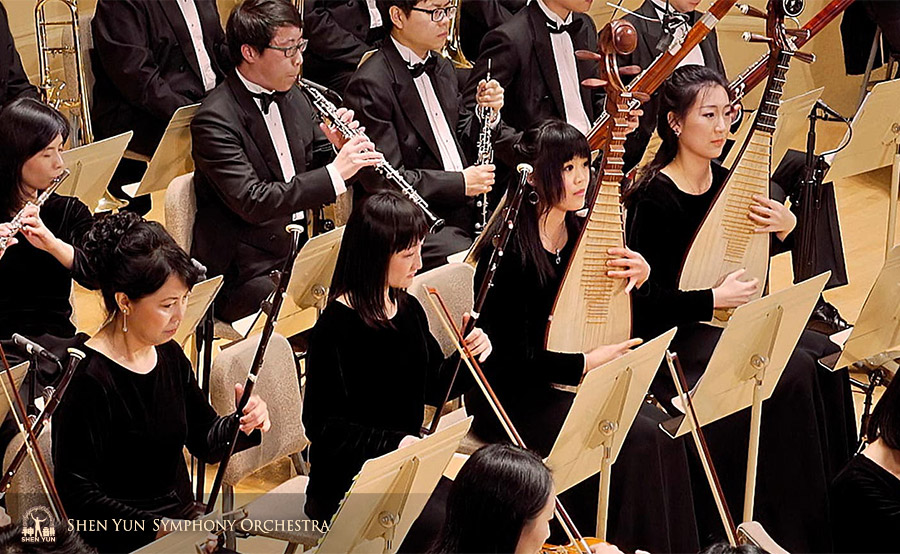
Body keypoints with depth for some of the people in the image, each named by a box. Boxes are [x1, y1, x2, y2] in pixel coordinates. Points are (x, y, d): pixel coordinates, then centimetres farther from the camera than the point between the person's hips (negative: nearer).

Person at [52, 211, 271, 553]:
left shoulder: (169, 356, 7)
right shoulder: (87, 380, -18)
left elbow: (205, 444, 16)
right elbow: (77, 493, -18)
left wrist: (245, 424, -5)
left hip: (182, 521, 8)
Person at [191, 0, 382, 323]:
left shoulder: (292, 98, 10)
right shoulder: (214, 120, -15)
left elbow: (312, 170, 20)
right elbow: (251, 202, -24)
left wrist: (339, 149, -4)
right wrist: (335, 172, -26)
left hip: (300, 250, 8)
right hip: (243, 276, -8)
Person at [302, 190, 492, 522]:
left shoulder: (409, 310, 6)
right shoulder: (338, 325, -17)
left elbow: (433, 390, 17)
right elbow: (322, 426, -18)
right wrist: (395, 442, -28)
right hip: (345, 488, -7)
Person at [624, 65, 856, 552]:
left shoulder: (724, 181, 4)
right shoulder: (655, 198, -18)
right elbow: (644, 299, -18)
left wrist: (784, 228, -1)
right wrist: (714, 300, -22)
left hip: (729, 317, 8)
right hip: (673, 335, -8)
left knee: (826, 356, -12)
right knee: (792, 371, -24)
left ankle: (830, 509, 0)